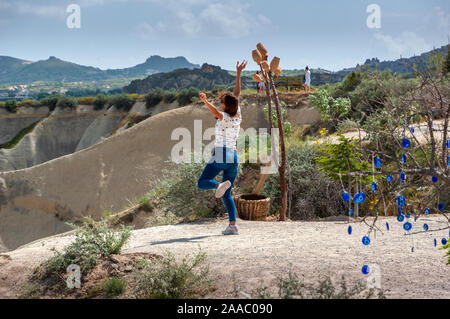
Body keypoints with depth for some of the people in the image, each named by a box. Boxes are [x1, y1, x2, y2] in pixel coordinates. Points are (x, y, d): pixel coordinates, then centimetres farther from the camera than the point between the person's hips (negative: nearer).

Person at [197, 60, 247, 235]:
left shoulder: (224, 117, -8)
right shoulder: (237, 116, 9)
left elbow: (215, 111, -33)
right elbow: (237, 93, 18)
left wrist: (205, 101, -48)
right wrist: (238, 73, 24)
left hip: (220, 156, -7)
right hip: (233, 157, 7)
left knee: (202, 183, -3)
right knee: (227, 195, 8)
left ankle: (221, 185, -30)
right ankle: (233, 224, -4)